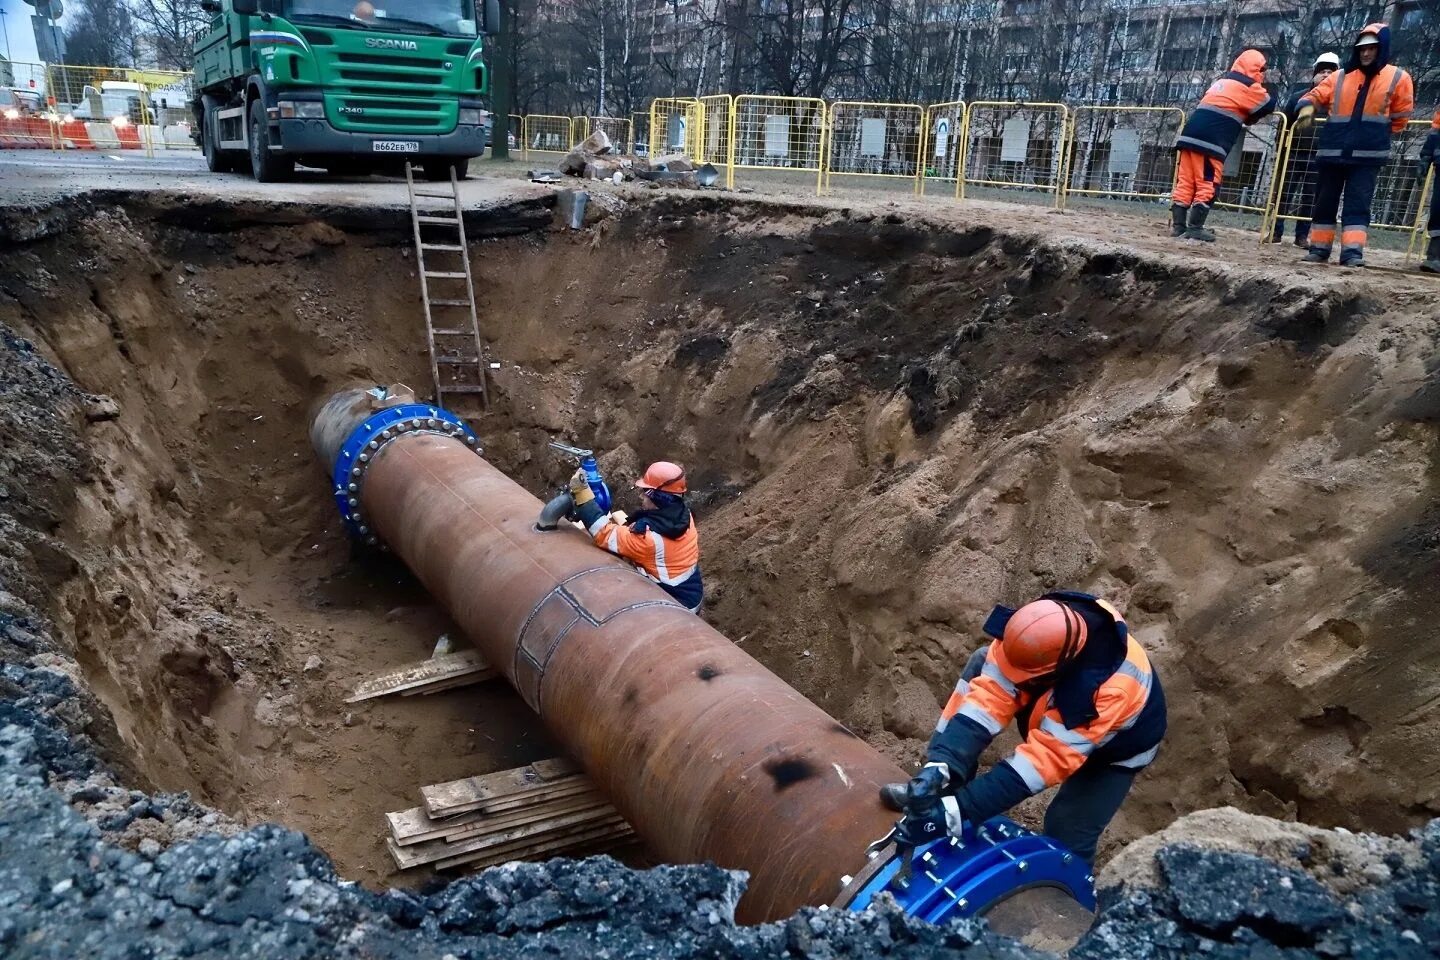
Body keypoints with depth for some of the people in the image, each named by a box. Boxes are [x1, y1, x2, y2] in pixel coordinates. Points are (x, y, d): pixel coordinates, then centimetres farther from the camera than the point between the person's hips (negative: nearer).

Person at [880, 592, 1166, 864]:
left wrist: (956, 811, -50)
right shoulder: (1038, 635, -32)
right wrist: (938, 766, -46)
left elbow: (1044, 760, -45)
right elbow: (988, 697, -33)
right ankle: (942, 785, -13)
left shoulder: (1110, 690, -44)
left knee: (1066, 837, -15)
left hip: (1117, 744, -4)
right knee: (982, 667, -15)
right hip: (1062, 707, 4)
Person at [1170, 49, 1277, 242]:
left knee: (1185, 183, 6)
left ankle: (1178, 225, 6)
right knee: (1207, 185, -5)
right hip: (1210, 140, -8)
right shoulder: (1248, 86, 2)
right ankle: (1195, 228, -9)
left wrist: (1241, 118, 23)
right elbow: (1268, 105, 8)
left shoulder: (1222, 81, 27)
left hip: (1191, 135, 8)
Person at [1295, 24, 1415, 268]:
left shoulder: (1398, 78, 5)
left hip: (1367, 156, -2)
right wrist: (1307, 108, -17)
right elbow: (1316, 95, 5)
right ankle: (1319, 247, 17)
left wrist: (1377, 134, 11)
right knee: (1324, 202, 7)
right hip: (1331, 152, 3)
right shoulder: (1340, 77, 10)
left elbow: (1400, 118, 11)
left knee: (1358, 204, -8)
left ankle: (1352, 251, -10)